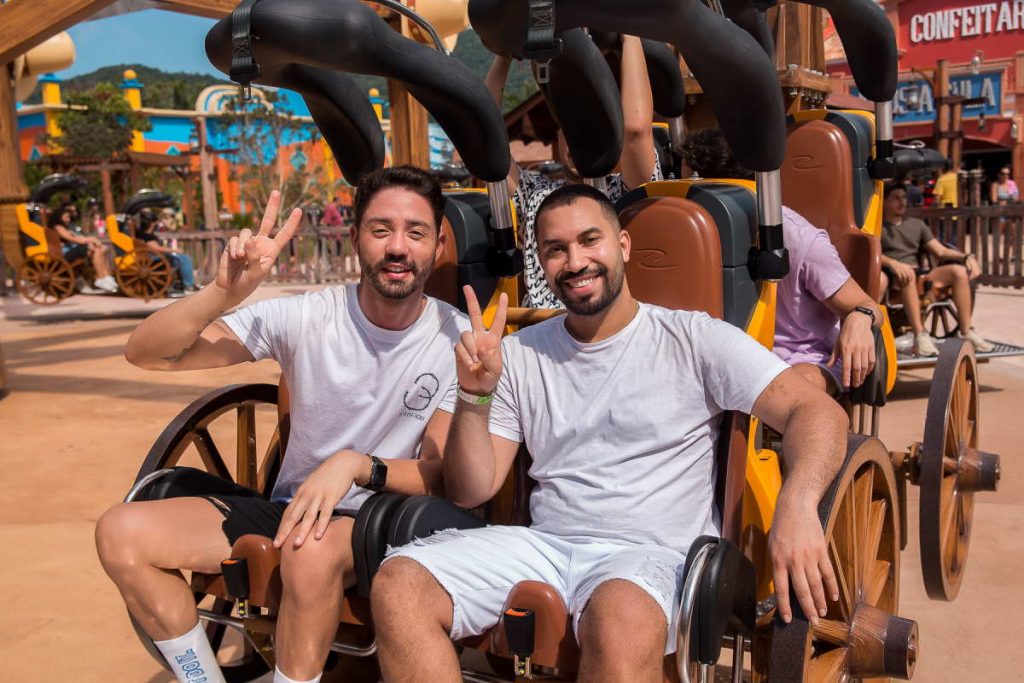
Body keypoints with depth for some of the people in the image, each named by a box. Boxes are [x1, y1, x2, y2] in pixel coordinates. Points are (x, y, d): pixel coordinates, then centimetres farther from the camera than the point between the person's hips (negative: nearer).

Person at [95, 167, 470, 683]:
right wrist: (225, 292, -27)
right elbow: (146, 353, -10)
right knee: (122, 532, -12)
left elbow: (436, 478, -8)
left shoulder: (458, 342, -12)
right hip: (290, 507, 4)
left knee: (313, 548, -37)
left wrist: (357, 465, -27)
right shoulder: (306, 317, -9)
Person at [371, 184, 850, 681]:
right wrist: (476, 396, -7)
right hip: (543, 543, 5)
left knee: (621, 615, -40)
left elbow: (818, 411, -5)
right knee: (397, 584, -19)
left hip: (654, 553, -4)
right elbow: (470, 492, 10)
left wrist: (796, 505, -26)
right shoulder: (519, 355, 12)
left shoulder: (694, 338, 2)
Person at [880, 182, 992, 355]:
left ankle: (966, 332, -15)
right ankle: (920, 336, -42)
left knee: (959, 271, -16)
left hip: (918, 276, 5)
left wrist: (967, 256, -1)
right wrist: (892, 263, -30)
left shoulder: (916, 224, 24)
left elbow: (941, 251, 17)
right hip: (891, 275, -5)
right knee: (909, 275, -38)